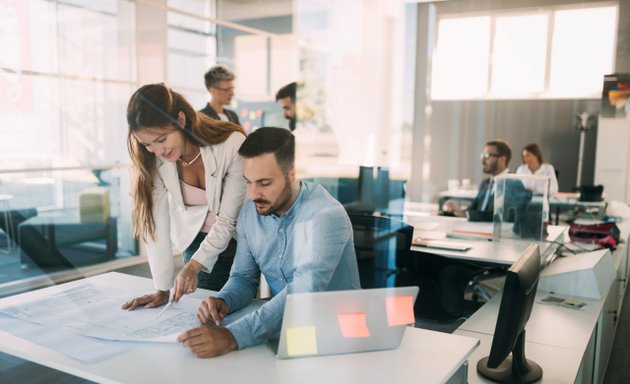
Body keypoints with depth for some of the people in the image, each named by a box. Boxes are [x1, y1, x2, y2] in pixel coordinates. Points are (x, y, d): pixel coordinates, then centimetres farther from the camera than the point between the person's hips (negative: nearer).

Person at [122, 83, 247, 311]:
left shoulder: (233, 144, -29)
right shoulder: (153, 160, -18)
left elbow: (228, 220, -24)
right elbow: (157, 223, -18)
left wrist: (193, 266, -31)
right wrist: (162, 289, -21)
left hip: (237, 239, -2)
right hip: (197, 242, 3)